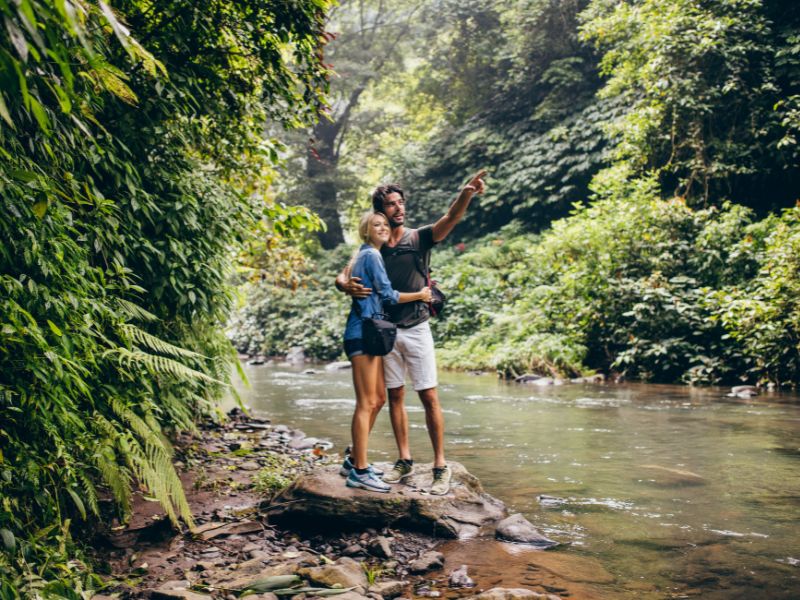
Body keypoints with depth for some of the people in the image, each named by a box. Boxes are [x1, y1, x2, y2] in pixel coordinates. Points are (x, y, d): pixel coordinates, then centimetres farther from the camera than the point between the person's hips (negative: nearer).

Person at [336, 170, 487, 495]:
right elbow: (343, 275, 4)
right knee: (395, 396, 10)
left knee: (429, 397, -4)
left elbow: (450, 219, -18)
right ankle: (404, 460, 21)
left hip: (416, 330, -3)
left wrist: (466, 193, -38)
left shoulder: (419, 238, -1)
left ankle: (440, 466, 1)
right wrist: (346, 285, -22)